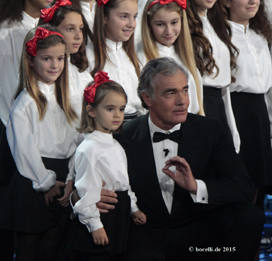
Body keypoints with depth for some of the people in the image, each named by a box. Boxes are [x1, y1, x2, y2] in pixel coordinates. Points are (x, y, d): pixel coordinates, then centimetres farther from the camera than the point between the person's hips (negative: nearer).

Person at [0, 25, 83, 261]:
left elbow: (75, 141, 9)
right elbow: (24, 147, -11)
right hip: (33, 184, -6)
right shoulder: (26, 102, -7)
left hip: (62, 184, 6)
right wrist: (46, 183, -9)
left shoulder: (63, 98, 13)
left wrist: (71, 180, -2)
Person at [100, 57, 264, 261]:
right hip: (148, 236, -3)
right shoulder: (124, 138, -1)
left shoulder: (211, 131, 1)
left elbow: (245, 188, -7)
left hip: (199, 235, 3)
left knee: (250, 217, -24)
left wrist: (196, 186, -24)